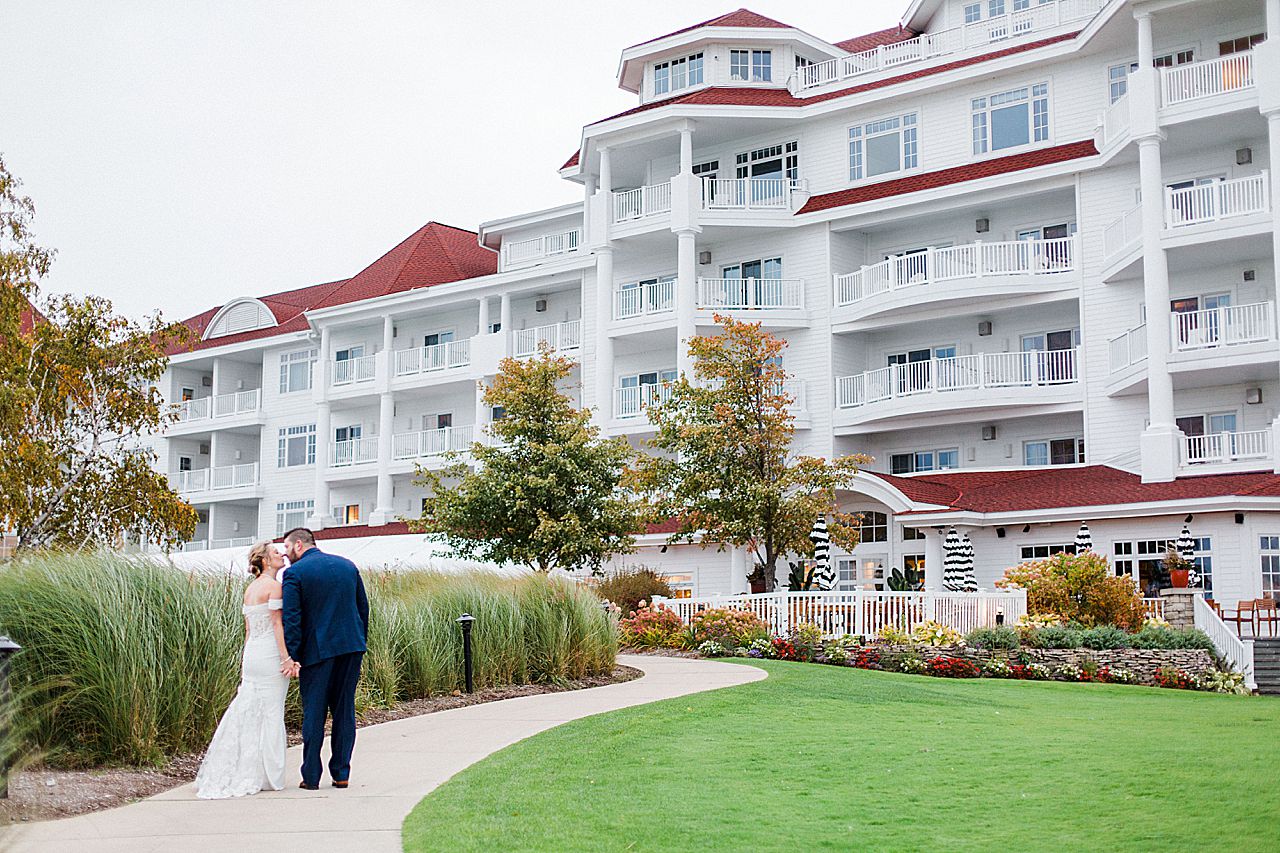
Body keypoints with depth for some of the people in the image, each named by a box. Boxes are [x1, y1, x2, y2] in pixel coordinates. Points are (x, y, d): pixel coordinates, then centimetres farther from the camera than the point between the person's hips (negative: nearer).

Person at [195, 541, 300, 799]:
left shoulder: (250, 588, 15)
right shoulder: (273, 586, -10)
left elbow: (248, 629, 17)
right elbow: (277, 625, -15)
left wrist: (245, 660, 20)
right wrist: (287, 658, -15)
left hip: (252, 653, 8)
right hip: (271, 653, -8)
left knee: (248, 712, 10)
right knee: (271, 715, -2)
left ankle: (244, 774, 13)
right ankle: (269, 777, 3)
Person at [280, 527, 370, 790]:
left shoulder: (295, 573, -6)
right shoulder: (348, 565, 10)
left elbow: (291, 618, -11)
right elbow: (363, 607, 13)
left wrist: (292, 656, -8)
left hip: (317, 650, -4)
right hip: (351, 646, 4)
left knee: (314, 713, 4)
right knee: (344, 710, 10)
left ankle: (311, 776, 6)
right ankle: (341, 773, 12)